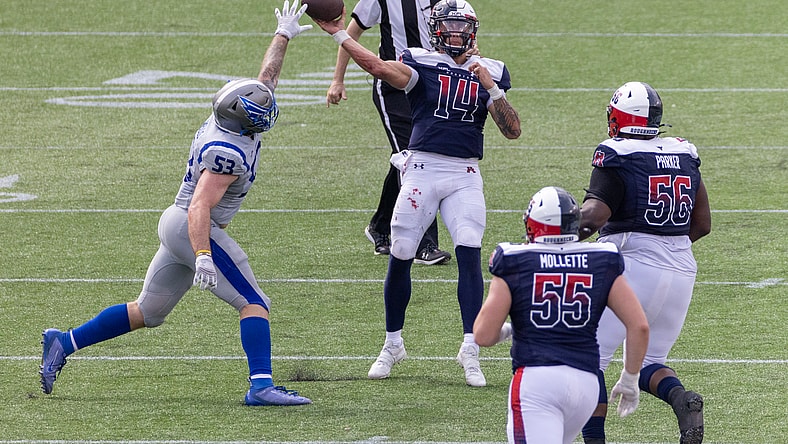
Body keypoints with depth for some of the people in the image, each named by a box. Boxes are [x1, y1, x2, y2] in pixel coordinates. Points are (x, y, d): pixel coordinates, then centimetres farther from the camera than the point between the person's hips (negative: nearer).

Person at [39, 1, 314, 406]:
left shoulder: (231, 119, 3)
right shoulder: (228, 153, -24)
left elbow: (264, 80, 21)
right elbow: (200, 206, -30)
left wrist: (283, 36, 27)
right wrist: (203, 255, -38)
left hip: (176, 225, 10)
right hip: (195, 231, -10)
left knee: (146, 313, 17)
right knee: (254, 304, -7)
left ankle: (64, 342, 17)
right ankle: (261, 385, -16)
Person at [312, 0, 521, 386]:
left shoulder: (489, 73, 9)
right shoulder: (422, 64, 0)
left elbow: (512, 131, 4)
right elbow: (381, 68, -20)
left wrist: (492, 89, -10)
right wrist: (339, 34, -26)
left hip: (465, 176, 1)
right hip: (422, 169, -1)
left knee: (470, 256, -11)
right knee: (400, 258, 3)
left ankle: (470, 350, -8)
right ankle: (392, 344, 21)